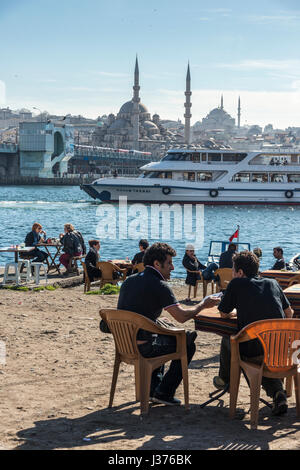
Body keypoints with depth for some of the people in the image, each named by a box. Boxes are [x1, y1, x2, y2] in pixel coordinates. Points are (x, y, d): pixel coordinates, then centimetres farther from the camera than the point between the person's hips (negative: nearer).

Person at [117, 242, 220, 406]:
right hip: (141, 348, -8)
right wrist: (202, 305, 0)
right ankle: (164, 392, 12)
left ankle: (152, 388, 32)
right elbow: (182, 317, -16)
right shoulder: (159, 286, -15)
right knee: (188, 344, 11)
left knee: (163, 335, 35)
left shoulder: (129, 280, 9)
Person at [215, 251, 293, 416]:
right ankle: (277, 393, 11)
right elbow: (289, 314, 20)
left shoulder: (237, 283, 3)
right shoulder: (272, 283, 15)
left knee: (227, 340, 27)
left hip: (253, 351, -3)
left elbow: (224, 314, 11)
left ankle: (224, 380, 47)